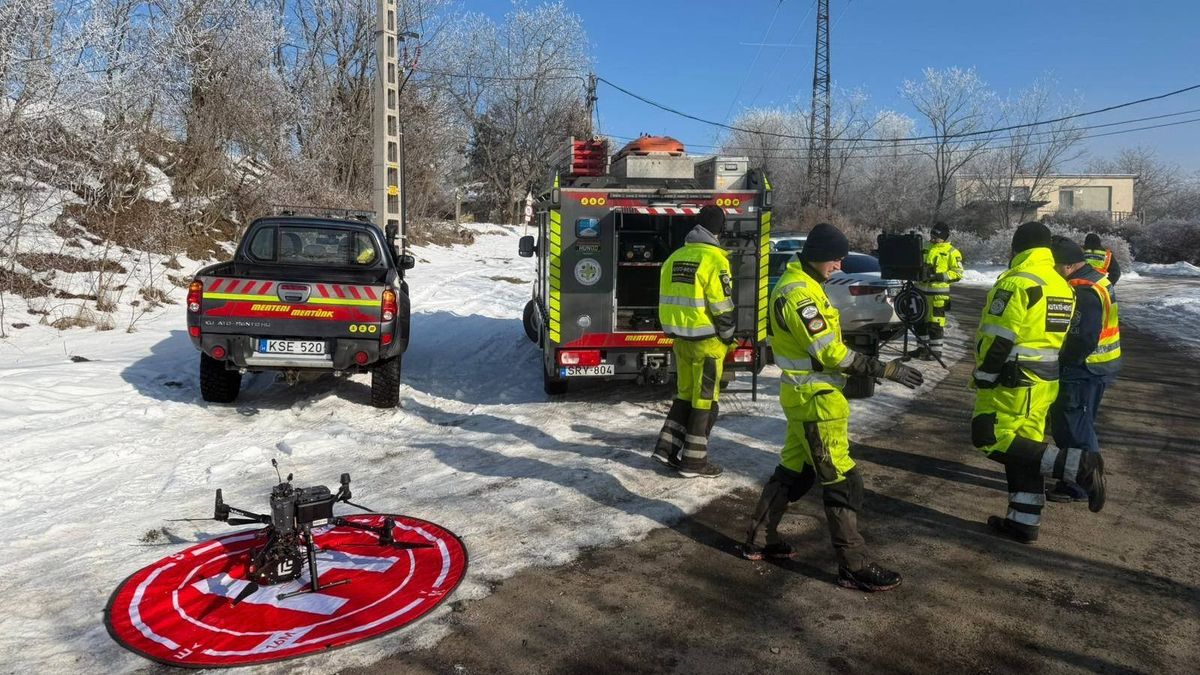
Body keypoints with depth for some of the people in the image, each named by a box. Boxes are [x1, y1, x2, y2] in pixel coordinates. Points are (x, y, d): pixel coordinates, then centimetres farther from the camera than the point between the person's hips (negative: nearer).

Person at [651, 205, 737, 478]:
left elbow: (666, 300, 13)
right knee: (705, 399, 3)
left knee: (685, 393, 19)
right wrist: (729, 337, -3)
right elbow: (721, 305, -16)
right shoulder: (713, 258, -14)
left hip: (681, 338, 7)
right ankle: (694, 460, 9)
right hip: (706, 340, -7)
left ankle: (667, 447, 17)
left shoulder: (675, 257, 9)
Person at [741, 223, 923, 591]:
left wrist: (865, 366, 12)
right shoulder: (798, 292, -21)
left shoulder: (800, 283, 12)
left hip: (806, 394, 10)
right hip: (815, 398, -10)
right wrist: (884, 370, -19)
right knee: (842, 480, -3)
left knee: (793, 470, 18)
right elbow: (829, 352, -23)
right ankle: (855, 566, 6)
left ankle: (758, 538, 28)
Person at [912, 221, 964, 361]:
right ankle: (923, 347, 24)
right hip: (921, 289, 7)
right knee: (920, 320, 12)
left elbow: (958, 273, -6)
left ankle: (935, 350, 2)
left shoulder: (952, 252, -3)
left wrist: (941, 276, -18)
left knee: (935, 322, -5)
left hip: (938, 293, -7)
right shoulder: (925, 248, 15)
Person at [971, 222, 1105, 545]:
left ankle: (1077, 466, -11)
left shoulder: (1017, 282, -16)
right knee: (1024, 445, 12)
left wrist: (982, 378, -12)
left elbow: (998, 339, -21)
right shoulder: (1062, 286, 12)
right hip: (1045, 381, 9)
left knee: (990, 439, -6)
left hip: (1013, 381, -9)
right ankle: (1023, 523, 16)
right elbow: (1058, 338, 16)